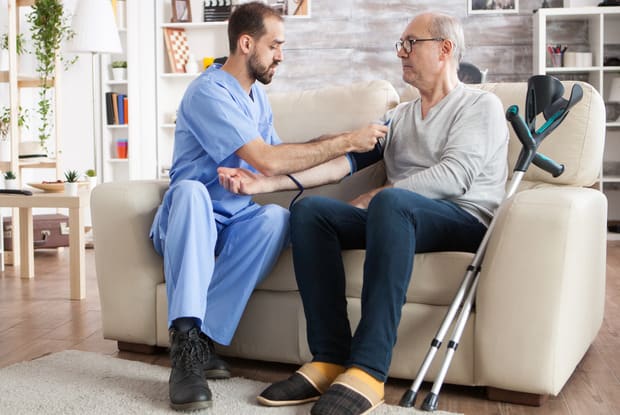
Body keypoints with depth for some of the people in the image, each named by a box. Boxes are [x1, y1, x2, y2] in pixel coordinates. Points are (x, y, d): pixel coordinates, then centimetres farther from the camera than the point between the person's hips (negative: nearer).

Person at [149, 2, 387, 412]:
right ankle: (186, 343, -43)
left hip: (234, 223, 6)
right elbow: (268, 162, -25)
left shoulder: (257, 95, 13)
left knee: (277, 217, -29)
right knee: (190, 190, -40)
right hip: (189, 222, -6)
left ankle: (203, 338, -29)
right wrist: (346, 142, -19)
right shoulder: (209, 92, -16)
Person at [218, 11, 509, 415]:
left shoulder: (482, 105, 7)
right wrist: (265, 182, -1)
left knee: (392, 202, -38)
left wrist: (375, 196, -12)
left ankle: (367, 372, -40)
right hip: (397, 216, 6)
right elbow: (346, 158, 11)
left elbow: (454, 176, -11)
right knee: (309, 209, -17)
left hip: (465, 219, -6)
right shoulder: (397, 116, 26)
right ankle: (329, 360, -24)